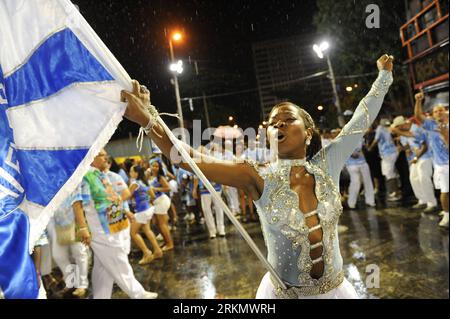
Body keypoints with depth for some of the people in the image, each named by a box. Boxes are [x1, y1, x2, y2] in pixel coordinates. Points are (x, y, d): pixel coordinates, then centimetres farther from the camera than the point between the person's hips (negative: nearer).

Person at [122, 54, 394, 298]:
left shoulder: (326, 166, -10)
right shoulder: (261, 178, -18)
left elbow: (362, 120, 2)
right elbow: (189, 158, -26)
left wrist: (385, 74, 11)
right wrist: (147, 119, -36)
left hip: (336, 289, 3)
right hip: (284, 293, -2)